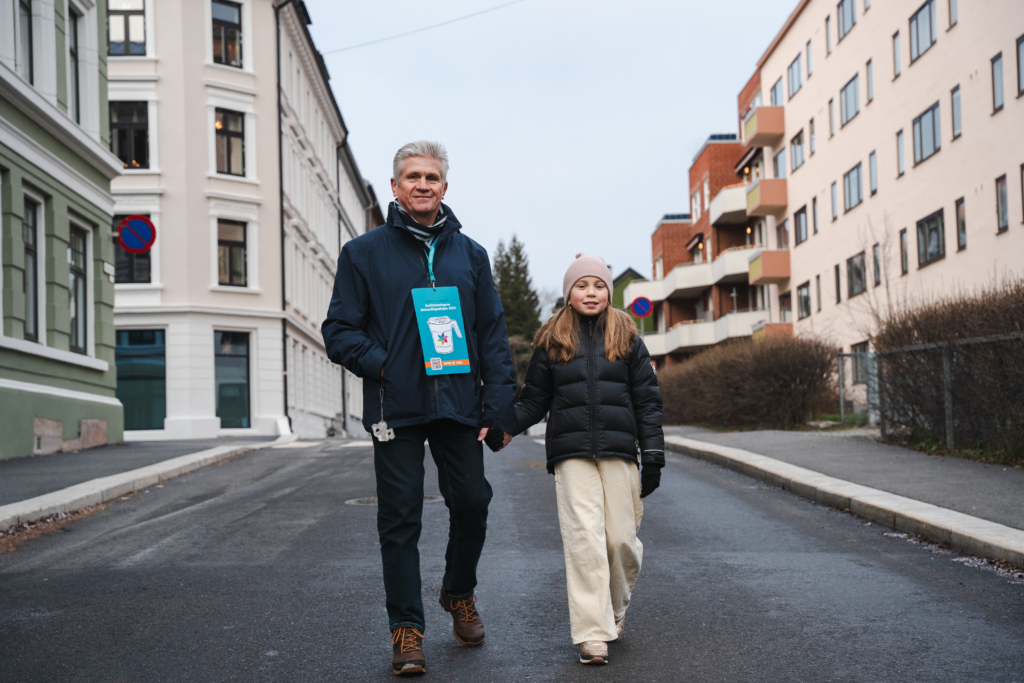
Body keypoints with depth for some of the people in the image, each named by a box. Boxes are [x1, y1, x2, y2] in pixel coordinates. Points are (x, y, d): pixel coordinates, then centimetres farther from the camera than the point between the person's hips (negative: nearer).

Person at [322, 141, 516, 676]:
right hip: (396, 409, -2)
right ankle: (406, 629, 12)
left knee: (472, 501, 4)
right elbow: (340, 330, 4)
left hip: (459, 406, 2)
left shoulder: (470, 254, 13)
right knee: (400, 519, 1)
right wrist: (382, 366, -13)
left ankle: (458, 592, 32)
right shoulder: (365, 252, 5)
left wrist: (498, 406, 2)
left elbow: (493, 335, 11)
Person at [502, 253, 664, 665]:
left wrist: (653, 454, 3)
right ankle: (592, 633, -6)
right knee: (584, 538, -9)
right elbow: (534, 400, 12)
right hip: (572, 453, -1)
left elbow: (647, 400, 9)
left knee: (621, 538, 0)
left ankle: (616, 607, 29)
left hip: (618, 450, 1)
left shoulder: (627, 338, 10)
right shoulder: (551, 342, 10)